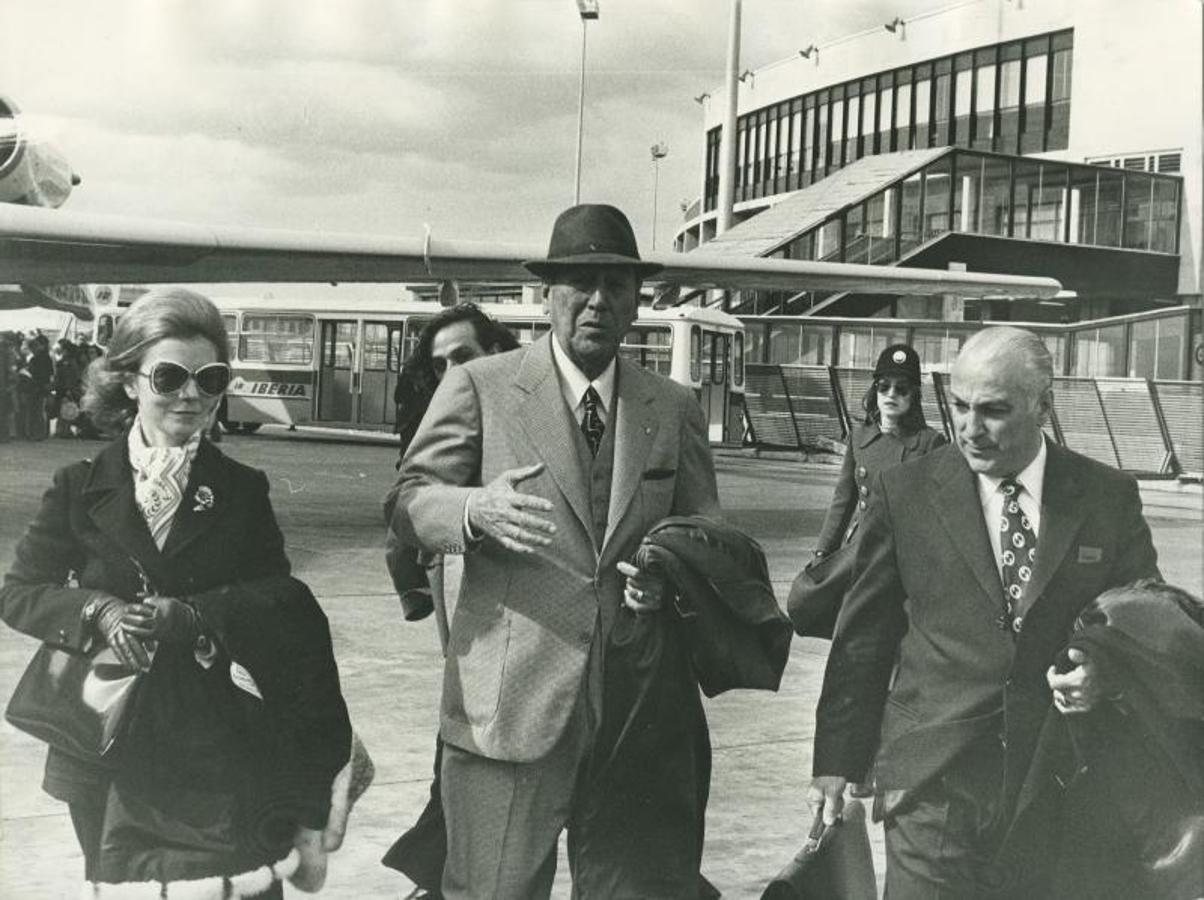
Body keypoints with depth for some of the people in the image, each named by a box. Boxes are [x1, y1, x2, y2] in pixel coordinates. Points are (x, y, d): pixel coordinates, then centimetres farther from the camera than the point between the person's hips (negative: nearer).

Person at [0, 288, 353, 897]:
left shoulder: (242, 492, 3)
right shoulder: (81, 488, 2)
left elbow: (278, 600, -3)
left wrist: (192, 616, -20)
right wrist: (96, 611, -17)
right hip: (110, 754, 1)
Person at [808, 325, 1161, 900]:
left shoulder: (1109, 498, 2)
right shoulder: (904, 493, 0)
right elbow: (862, 639, 3)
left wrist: (1107, 672, -11)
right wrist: (836, 764, 2)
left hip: (1059, 788, 1)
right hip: (932, 786, -1)